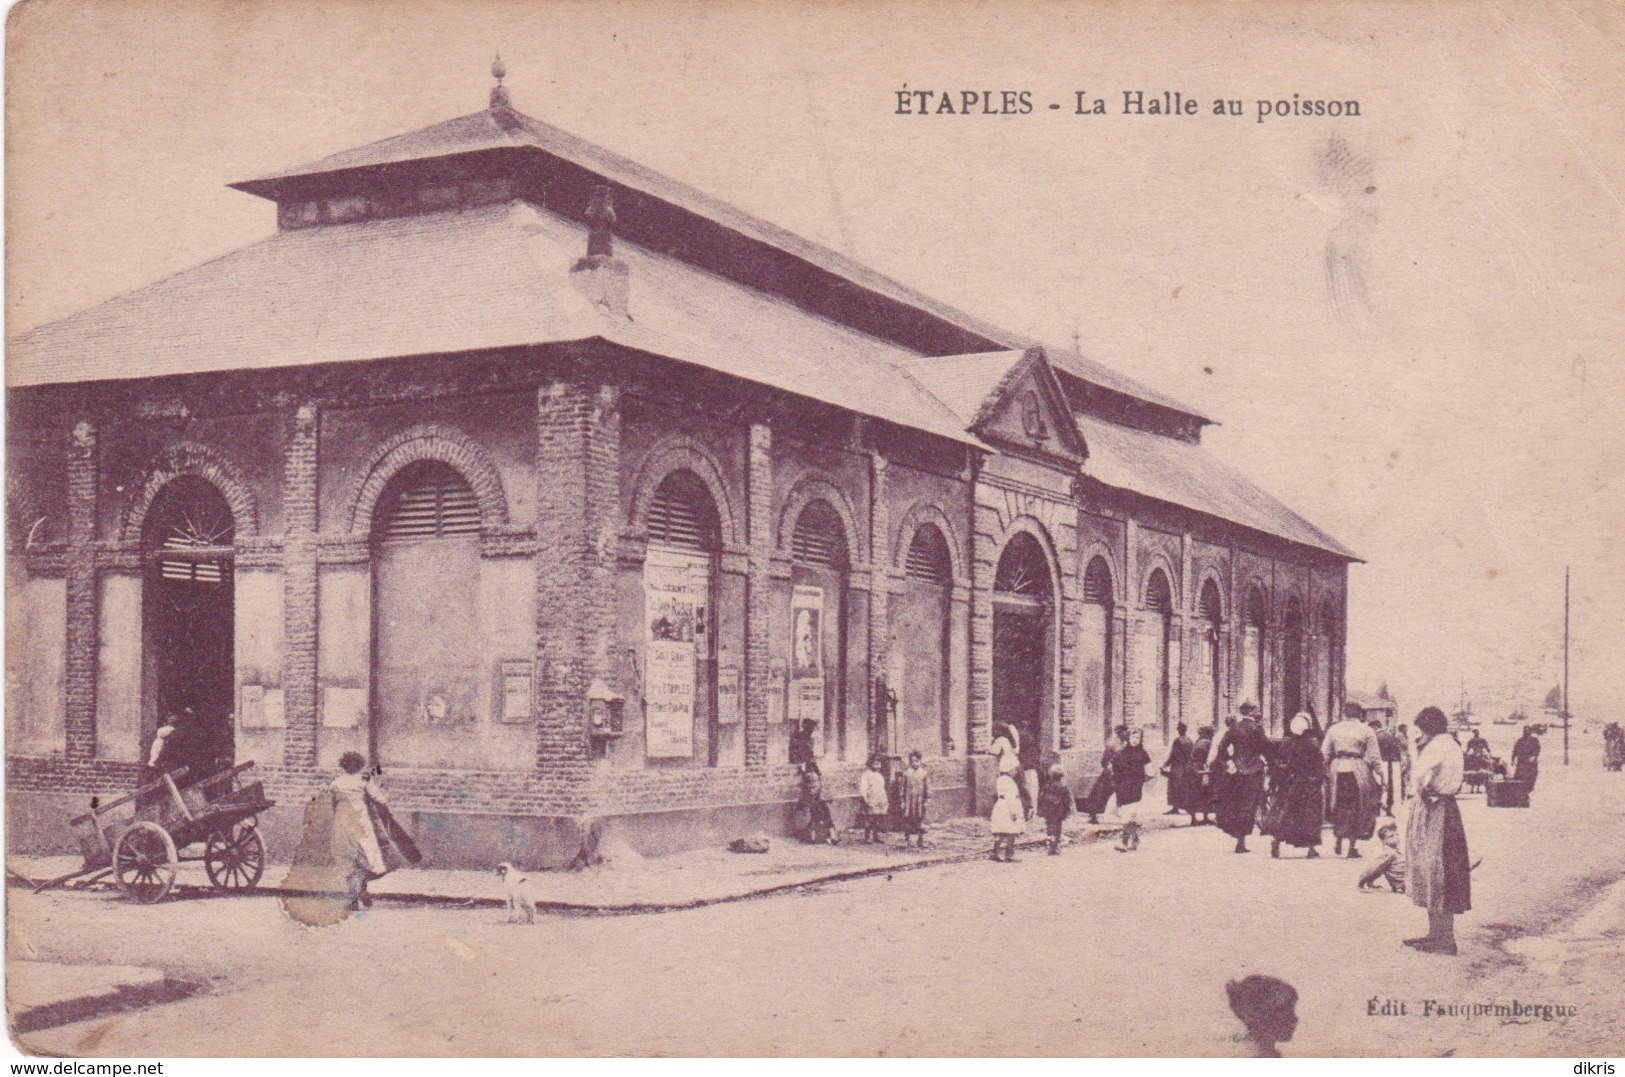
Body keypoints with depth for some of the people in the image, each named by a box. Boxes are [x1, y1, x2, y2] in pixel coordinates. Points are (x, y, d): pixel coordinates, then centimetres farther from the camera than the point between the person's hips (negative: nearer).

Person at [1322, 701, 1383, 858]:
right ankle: (1352, 847, 5)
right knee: (1357, 808, 6)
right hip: (1358, 770, -2)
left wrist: (1326, 773, 12)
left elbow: (1325, 753, 7)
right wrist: (1380, 774, 3)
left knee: (1339, 807, 16)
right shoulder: (1367, 731, 0)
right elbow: (1374, 757, -3)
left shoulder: (1334, 729, 7)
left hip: (1337, 769, 3)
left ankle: (1337, 842, 12)